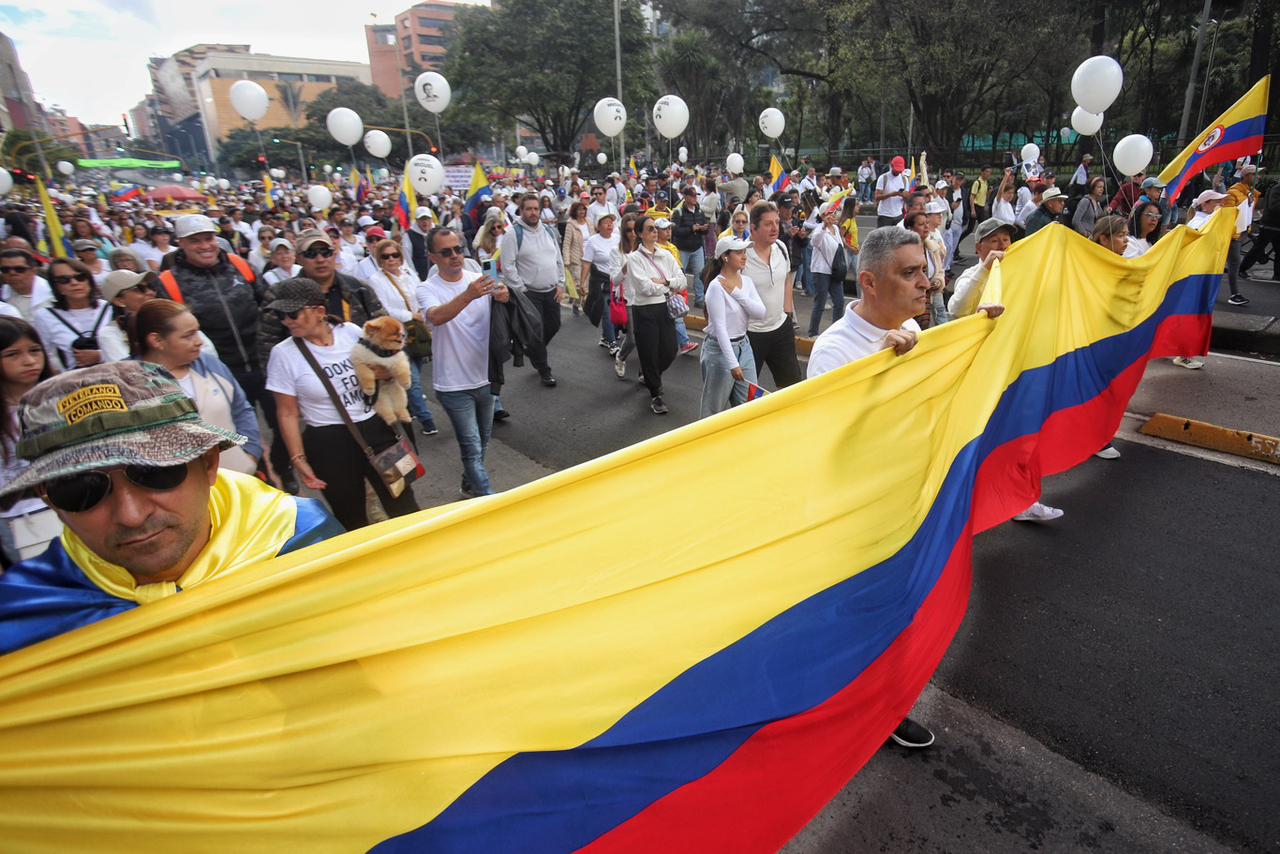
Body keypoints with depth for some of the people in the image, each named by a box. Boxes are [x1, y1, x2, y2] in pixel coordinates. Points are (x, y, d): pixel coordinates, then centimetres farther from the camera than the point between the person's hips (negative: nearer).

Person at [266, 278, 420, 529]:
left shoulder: (351, 332, -2)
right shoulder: (283, 354, -6)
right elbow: (287, 413, -3)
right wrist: (298, 459, -5)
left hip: (376, 431, 2)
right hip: (329, 445, -1)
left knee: (404, 507, 5)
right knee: (351, 518, 11)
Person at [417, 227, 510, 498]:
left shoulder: (480, 279, 1)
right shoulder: (428, 289, -10)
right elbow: (436, 317, -31)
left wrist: (503, 298, -25)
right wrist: (469, 295, -48)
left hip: (485, 377, 5)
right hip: (453, 384, -5)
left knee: (482, 442, 20)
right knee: (472, 448, -3)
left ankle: (470, 486, 41)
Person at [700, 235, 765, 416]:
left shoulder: (747, 281, 3)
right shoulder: (716, 286, -18)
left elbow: (761, 313, -7)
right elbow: (720, 327, -23)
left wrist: (736, 293, -17)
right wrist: (733, 363, -26)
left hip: (743, 346, 7)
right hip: (720, 349, -7)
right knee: (715, 409, 7)